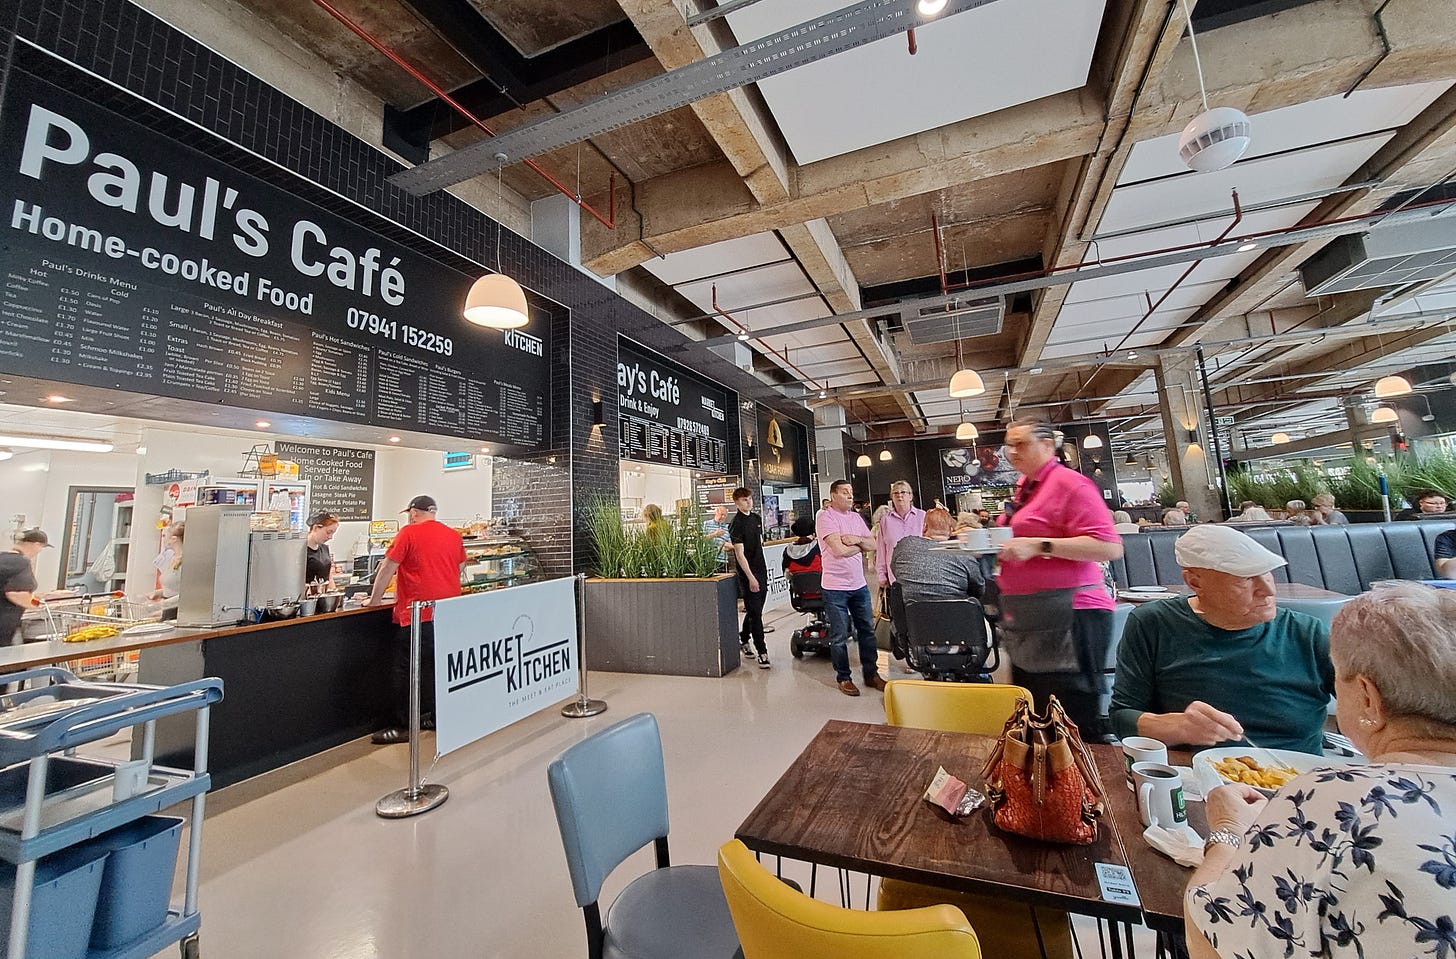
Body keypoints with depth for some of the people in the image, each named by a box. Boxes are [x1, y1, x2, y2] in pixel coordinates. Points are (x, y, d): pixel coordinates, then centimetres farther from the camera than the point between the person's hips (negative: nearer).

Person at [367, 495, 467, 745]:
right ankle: (435, 716, 23)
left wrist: (376, 598, 7)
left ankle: (402, 727, 8)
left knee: (404, 670, 4)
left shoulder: (409, 533, -5)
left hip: (419, 614, -6)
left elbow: (387, 568, -4)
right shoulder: (454, 535, 9)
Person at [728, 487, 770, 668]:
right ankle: (762, 652, 3)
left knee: (755, 609, 16)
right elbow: (740, 553, -18)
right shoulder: (736, 524, -14)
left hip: (761, 569, 7)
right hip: (747, 573, -7)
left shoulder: (757, 518, 10)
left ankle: (743, 639, 35)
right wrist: (750, 577, -21)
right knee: (755, 612, -3)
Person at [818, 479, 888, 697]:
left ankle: (871, 674, 28)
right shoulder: (826, 518, -11)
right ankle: (843, 678, 20)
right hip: (835, 587, -6)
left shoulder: (856, 517, 11)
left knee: (867, 630, 14)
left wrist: (856, 539, -12)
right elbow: (839, 550, -21)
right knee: (839, 636, 5)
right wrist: (860, 545, -3)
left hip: (859, 584, 7)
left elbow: (871, 544, 8)